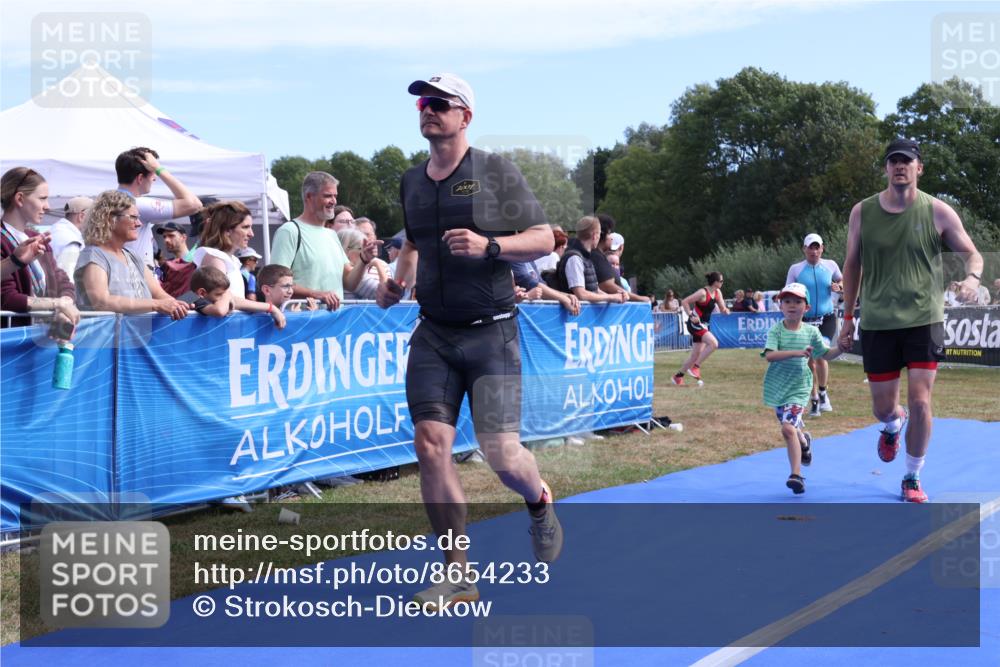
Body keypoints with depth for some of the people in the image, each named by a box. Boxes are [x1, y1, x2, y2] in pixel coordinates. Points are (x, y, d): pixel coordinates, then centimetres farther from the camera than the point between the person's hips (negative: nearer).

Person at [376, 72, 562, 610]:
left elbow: (544, 241, -4)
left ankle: (539, 502, 30)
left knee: (500, 452, -8)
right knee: (430, 445, -7)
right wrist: (398, 281, 10)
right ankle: (458, 573, 6)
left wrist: (489, 246, -20)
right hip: (432, 334, 5)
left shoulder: (496, 172, -4)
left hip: (490, 333, -4)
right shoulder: (411, 182, 12)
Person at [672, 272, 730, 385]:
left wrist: (725, 310, -11)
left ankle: (678, 376, 22)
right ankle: (695, 367, -13)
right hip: (695, 324, -9)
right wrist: (691, 316, -23)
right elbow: (684, 302, -18)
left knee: (696, 354, 10)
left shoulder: (717, 293, 5)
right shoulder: (703, 292, -19)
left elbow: (722, 309, 12)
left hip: (703, 325, 9)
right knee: (713, 343, -23)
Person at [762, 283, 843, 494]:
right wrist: (796, 353, -33)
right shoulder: (776, 330, -8)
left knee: (788, 428, -18)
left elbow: (826, 354, 9)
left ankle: (796, 474, -14)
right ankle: (804, 441, 53)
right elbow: (769, 355, -22)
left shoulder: (811, 332, -1)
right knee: (793, 425, 17)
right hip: (776, 386, 2)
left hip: (798, 387, -2)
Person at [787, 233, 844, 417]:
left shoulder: (830, 265, 3)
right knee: (809, 362, 2)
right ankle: (814, 402, 16)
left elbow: (842, 281, 19)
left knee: (820, 356, -18)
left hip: (827, 319, 0)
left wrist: (838, 287, -4)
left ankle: (823, 393, 4)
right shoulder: (795, 269, 0)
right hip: (805, 321, 1)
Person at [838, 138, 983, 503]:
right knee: (883, 407, 7)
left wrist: (972, 277, -20)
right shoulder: (862, 212, 1)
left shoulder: (937, 212, -3)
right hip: (877, 324, 2)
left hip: (924, 321, -1)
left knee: (920, 402, -9)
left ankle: (912, 479, 11)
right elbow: (852, 264, 11)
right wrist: (848, 317, 10)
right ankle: (893, 426, 47)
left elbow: (972, 254, 4)